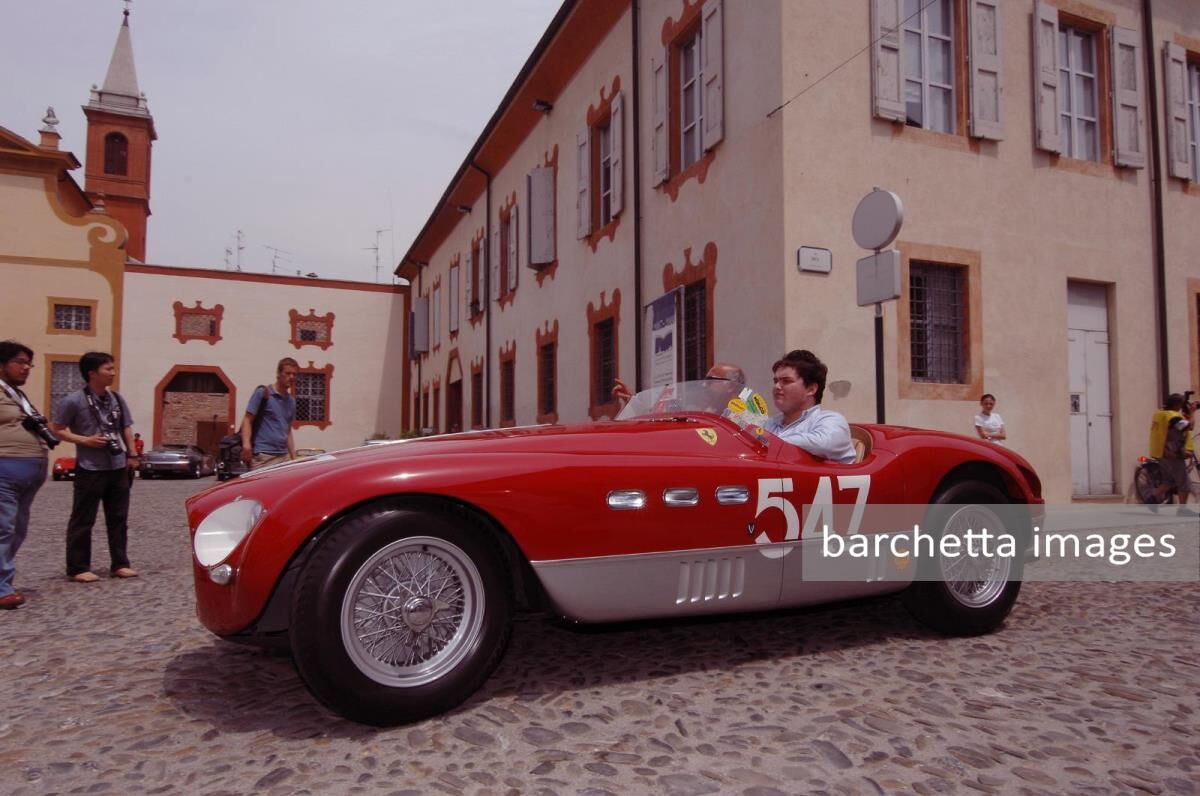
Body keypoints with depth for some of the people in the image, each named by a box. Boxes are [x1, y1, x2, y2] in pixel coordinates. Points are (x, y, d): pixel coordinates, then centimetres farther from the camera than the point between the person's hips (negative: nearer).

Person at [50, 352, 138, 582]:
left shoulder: (117, 399, 7)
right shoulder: (74, 400, -10)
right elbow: (58, 430, -6)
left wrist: (132, 455, 10)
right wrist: (85, 440, -17)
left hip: (118, 468, 6)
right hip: (90, 469, -6)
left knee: (119, 519, 10)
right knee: (83, 520, 2)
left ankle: (120, 563, 18)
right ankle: (78, 568, 11)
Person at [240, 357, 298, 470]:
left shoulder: (291, 401, 17)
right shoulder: (262, 393, -1)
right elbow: (247, 420, -6)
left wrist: (293, 457, 17)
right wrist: (246, 445, -21)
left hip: (284, 456, 6)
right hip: (263, 456, -6)